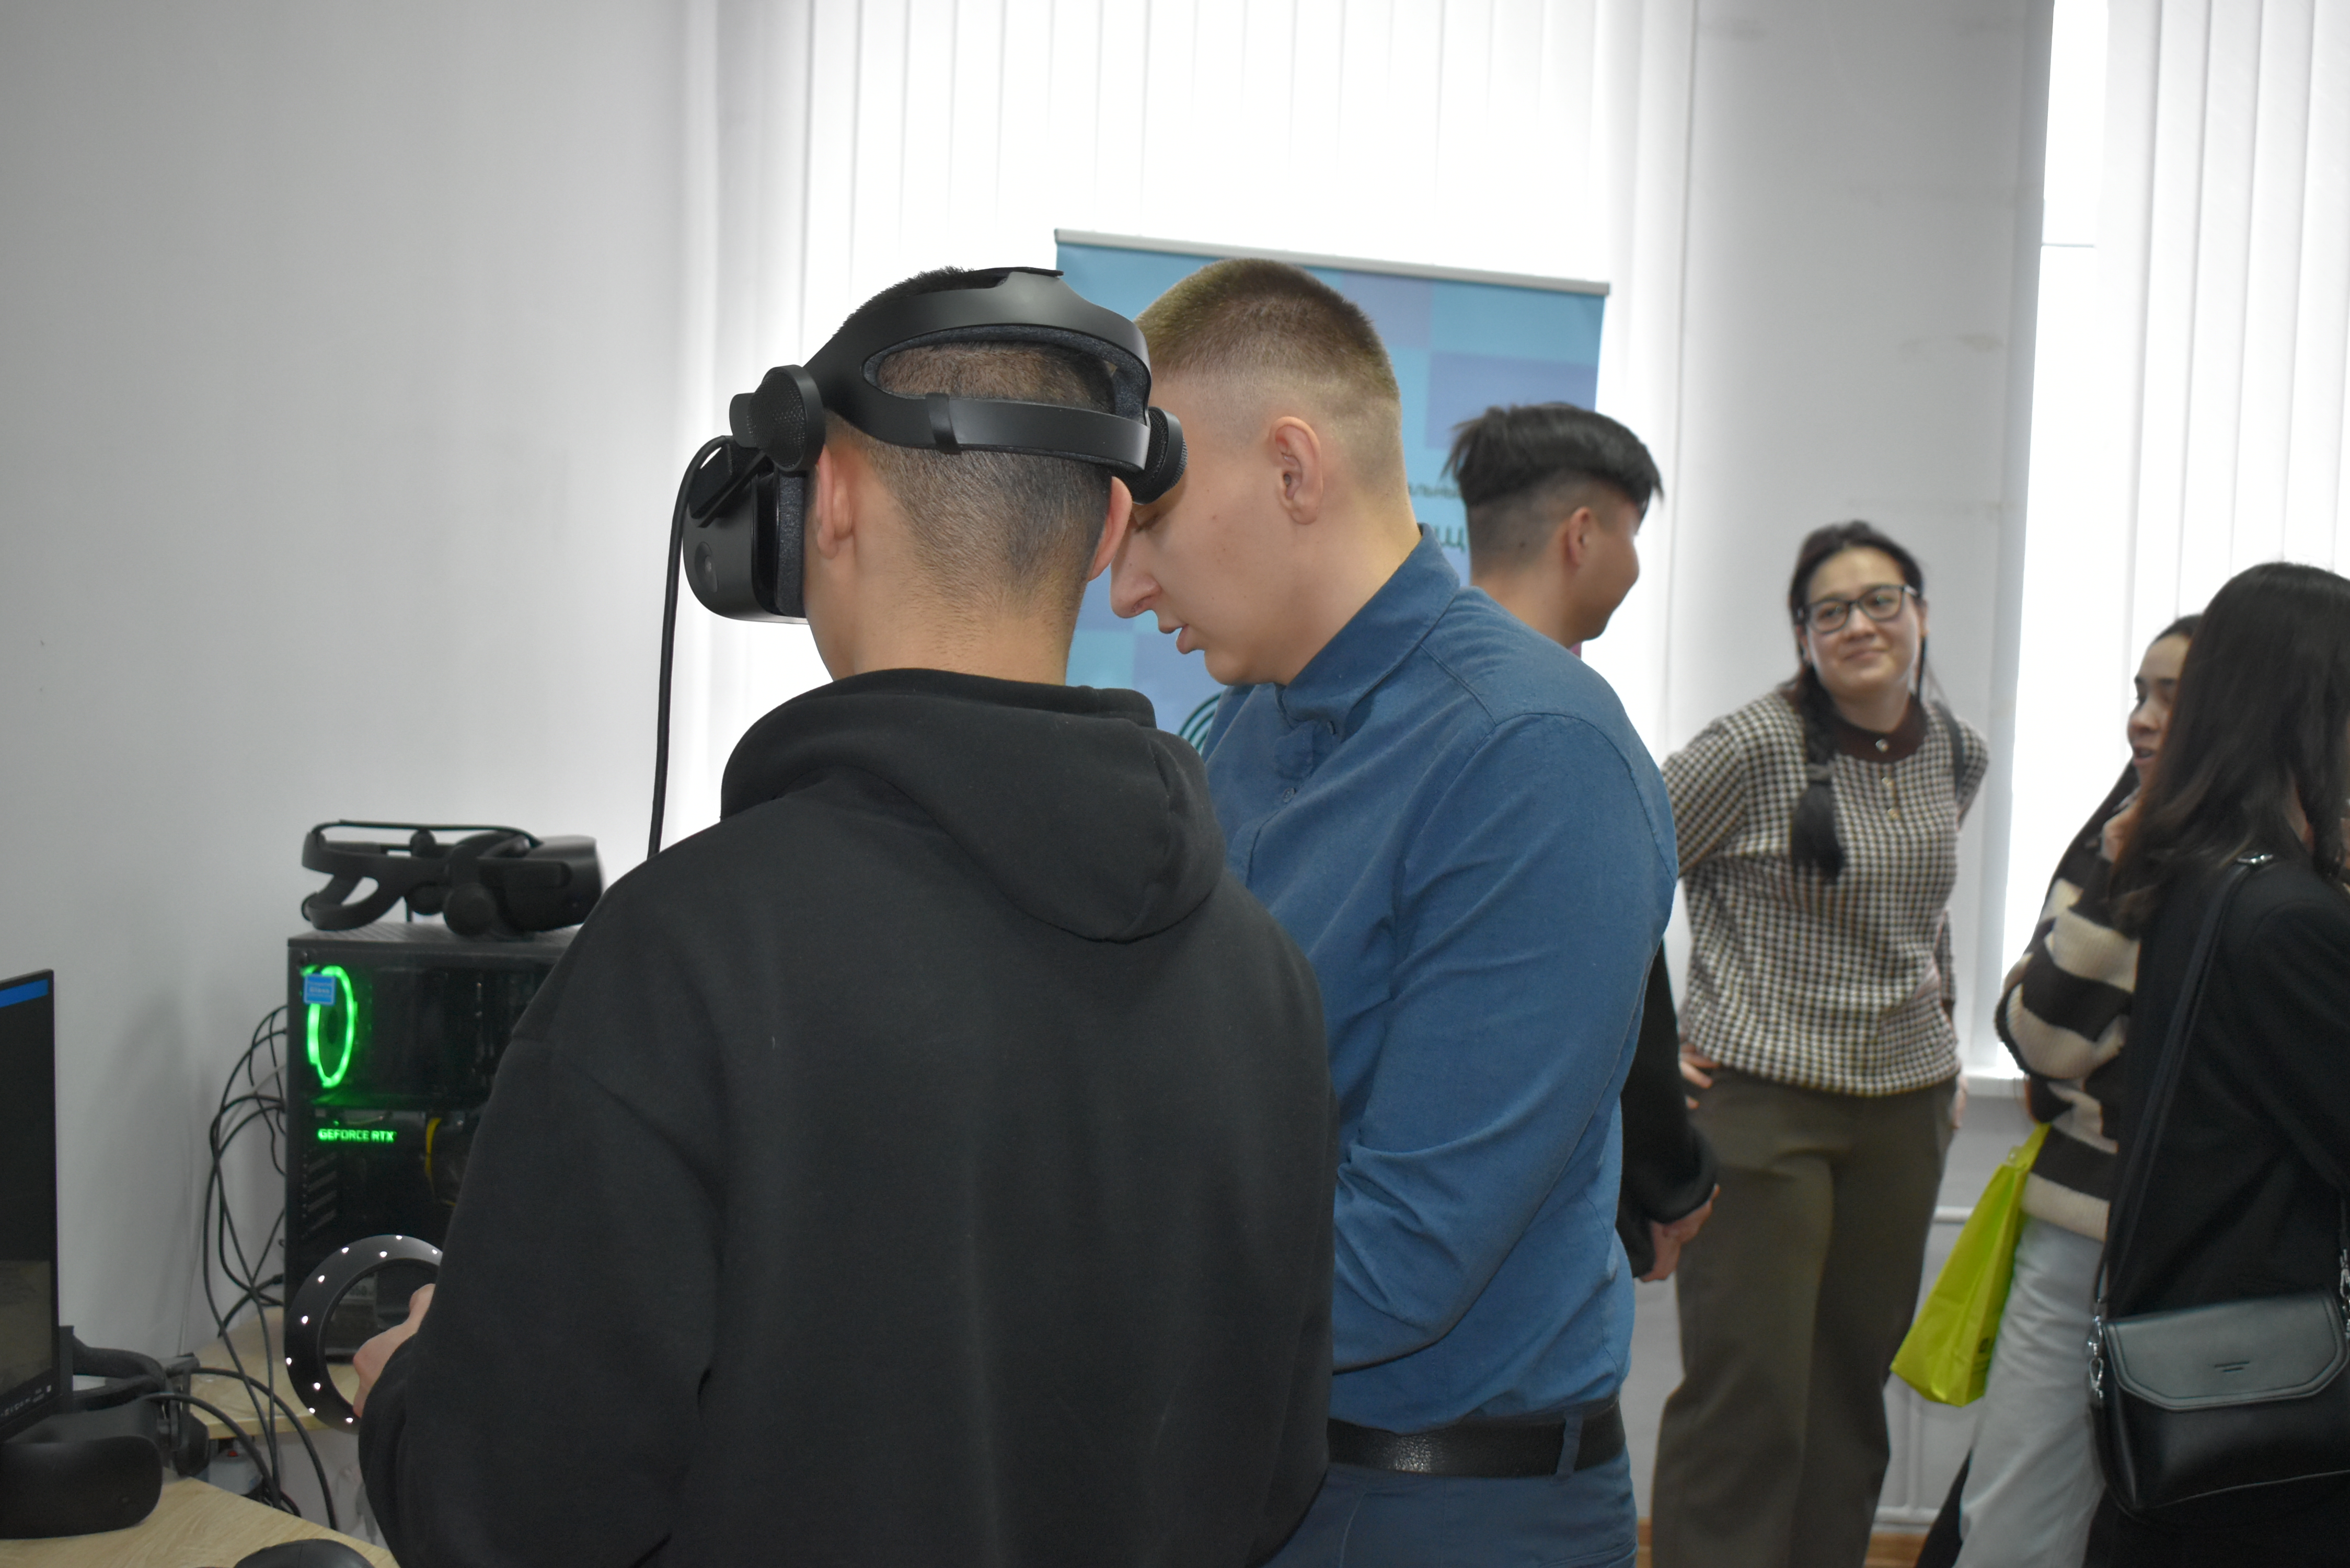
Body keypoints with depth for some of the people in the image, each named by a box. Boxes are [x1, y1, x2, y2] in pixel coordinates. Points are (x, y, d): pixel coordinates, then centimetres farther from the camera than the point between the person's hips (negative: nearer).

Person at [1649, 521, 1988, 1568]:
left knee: (1854, 1383, 13)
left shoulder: (1956, 756, 8)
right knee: (1747, 1393, -5)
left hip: (1905, 1108, 6)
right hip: (1761, 1098, -6)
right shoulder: (1754, 747, -12)